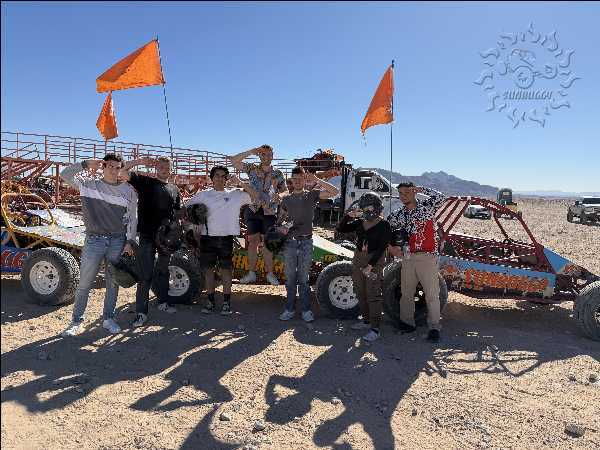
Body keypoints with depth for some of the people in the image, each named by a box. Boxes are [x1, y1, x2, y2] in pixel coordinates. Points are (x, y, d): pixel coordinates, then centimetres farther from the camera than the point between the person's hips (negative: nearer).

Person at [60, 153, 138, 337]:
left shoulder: (128, 191, 4)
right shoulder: (89, 185, 5)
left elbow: (133, 218, 4)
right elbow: (65, 174, 1)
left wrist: (129, 242, -2)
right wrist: (86, 164, -9)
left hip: (118, 242, 1)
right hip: (93, 241, -1)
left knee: (113, 283, 9)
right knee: (84, 283, 4)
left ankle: (108, 318, 24)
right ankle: (77, 322, 18)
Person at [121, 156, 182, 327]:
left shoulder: (174, 189, 13)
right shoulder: (145, 182, 2)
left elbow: (178, 213, 15)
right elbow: (124, 170, -7)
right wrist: (141, 161, -17)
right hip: (147, 236, -4)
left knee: (163, 271, 18)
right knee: (146, 276, -3)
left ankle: (163, 302, 33)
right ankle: (141, 313, 3)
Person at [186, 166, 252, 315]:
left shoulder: (236, 194, 6)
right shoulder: (203, 195, 8)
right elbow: (187, 206, 15)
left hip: (226, 237, -1)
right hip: (208, 236, 1)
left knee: (226, 269, 3)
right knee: (209, 269, 7)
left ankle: (226, 302, 12)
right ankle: (210, 301, 18)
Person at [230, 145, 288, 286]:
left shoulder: (277, 174, 6)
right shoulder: (252, 169, 5)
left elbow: (286, 191, 9)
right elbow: (234, 161, -3)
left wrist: (280, 195, -15)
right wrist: (250, 152, -11)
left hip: (269, 212, 0)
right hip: (253, 210, 0)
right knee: (252, 241, 4)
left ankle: (269, 273, 13)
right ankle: (252, 273, 13)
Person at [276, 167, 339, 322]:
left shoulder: (312, 195, 4)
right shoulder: (286, 199, 11)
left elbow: (335, 192, -6)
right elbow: (279, 220, 17)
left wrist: (317, 180, -13)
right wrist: (281, 228, -6)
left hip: (306, 241, -2)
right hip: (289, 241, 2)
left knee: (303, 278, 5)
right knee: (290, 278, 8)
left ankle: (306, 309, 14)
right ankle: (290, 308, 18)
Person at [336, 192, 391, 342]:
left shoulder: (384, 225, -7)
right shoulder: (359, 223, 10)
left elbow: (382, 247, -13)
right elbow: (341, 229, 7)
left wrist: (371, 265, -20)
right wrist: (348, 216, -9)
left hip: (375, 261, -7)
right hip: (358, 259, 7)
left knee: (373, 295, -8)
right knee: (360, 293, 13)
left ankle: (375, 328, -5)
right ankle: (366, 320, 28)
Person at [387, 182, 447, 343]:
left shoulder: (426, 207, -2)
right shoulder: (398, 215, 9)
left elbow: (441, 197, -20)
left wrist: (420, 189, -14)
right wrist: (390, 247, 8)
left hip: (427, 257, -4)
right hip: (407, 258, 5)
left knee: (432, 294, -2)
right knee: (406, 293, 12)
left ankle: (434, 328, 5)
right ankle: (407, 323, 26)